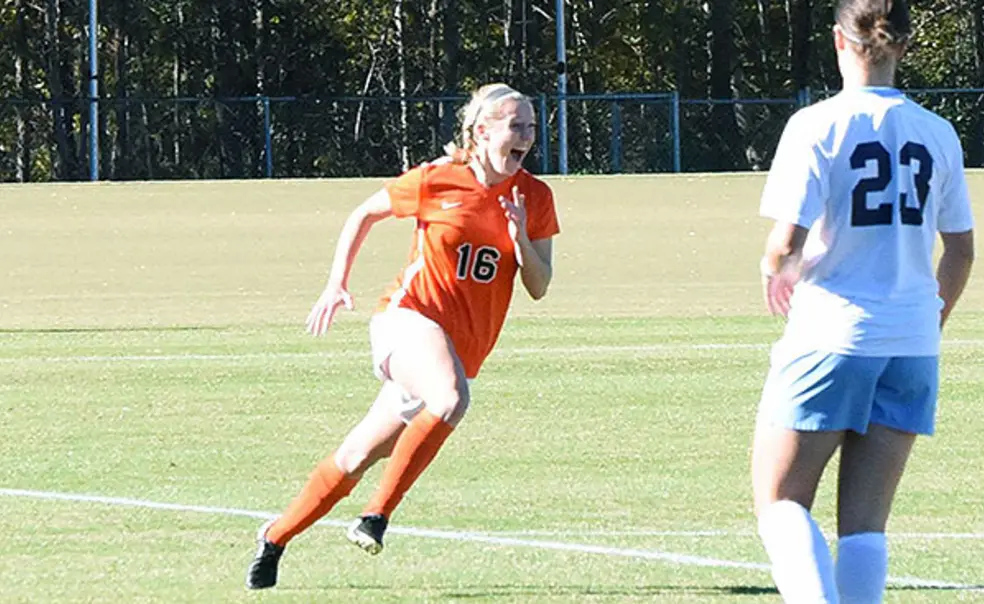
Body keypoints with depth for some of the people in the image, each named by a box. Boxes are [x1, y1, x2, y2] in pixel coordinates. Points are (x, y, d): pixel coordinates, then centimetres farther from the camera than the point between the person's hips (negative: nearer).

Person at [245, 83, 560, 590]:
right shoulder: (437, 181, -5)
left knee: (358, 457, 5)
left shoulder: (535, 198, 5)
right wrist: (336, 285, 5)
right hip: (409, 316, -4)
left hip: (464, 347, 4)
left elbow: (539, 287, 5)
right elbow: (365, 214, 11)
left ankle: (276, 537, 20)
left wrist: (520, 239, -13)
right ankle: (378, 511, -25)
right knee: (451, 400, -35)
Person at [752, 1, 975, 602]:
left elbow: (787, 241, -16)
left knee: (780, 500, 5)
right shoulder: (938, 134, 5)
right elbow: (961, 250, 12)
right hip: (913, 347, 5)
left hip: (831, 337, -4)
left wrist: (775, 273, 7)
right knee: (865, 518, 7)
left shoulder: (817, 126, -10)